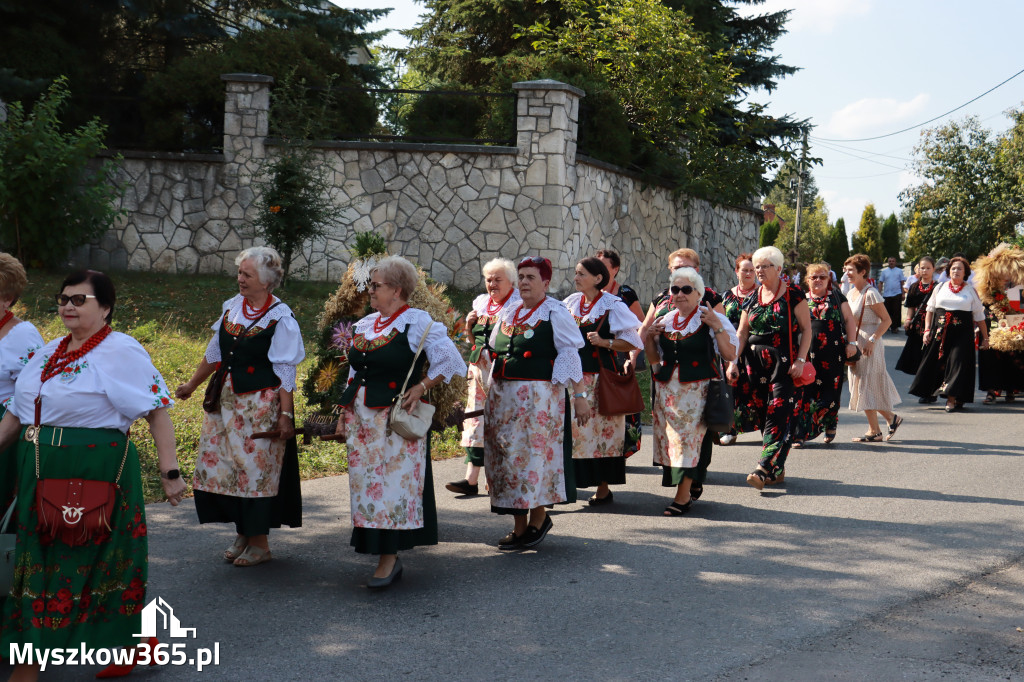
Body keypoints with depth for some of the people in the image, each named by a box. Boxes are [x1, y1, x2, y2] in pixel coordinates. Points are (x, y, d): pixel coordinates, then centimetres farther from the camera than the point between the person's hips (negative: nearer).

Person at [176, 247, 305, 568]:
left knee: (257, 468, -1)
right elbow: (215, 353, 18)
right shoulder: (232, 307, 7)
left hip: (263, 403, -6)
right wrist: (192, 385, 24)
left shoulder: (280, 318, -11)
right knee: (223, 465, 7)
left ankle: (259, 542, 11)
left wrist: (285, 414, -16)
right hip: (227, 400, 6)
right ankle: (242, 533, 21)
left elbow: (285, 372, -13)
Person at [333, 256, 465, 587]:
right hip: (362, 418, 7)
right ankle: (388, 558, 13)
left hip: (397, 419, -7)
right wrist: (344, 413, 17)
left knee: (393, 484, -6)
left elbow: (450, 360, -7)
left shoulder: (418, 322, -6)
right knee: (366, 483, 6)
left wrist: (421, 388, -10)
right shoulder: (363, 325, 14)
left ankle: (389, 557, -2)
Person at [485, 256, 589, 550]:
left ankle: (539, 516, 12)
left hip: (539, 396, -7)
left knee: (534, 454, -5)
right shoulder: (508, 314, 16)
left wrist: (580, 395, -13)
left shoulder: (555, 313, -3)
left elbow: (571, 355, -8)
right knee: (507, 455, 6)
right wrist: (492, 394, 18)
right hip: (503, 395, 7)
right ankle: (519, 526, 13)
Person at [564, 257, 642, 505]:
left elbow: (633, 343, -6)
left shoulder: (613, 305, -4)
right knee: (572, 431, 2)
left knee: (602, 431, -1)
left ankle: (603, 487, 7)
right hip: (574, 377, 5)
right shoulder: (570, 303, 11)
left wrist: (604, 342, -18)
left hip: (602, 378, -5)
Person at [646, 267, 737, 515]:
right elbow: (653, 359, 19)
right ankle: (684, 492, 16)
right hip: (667, 391, 5)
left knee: (688, 438, -9)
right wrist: (649, 337, 3)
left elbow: (731, 354, -9)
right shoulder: (664, 322, 13)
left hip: (697, 390, -5)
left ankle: (683, 496, -1)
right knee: (668, 439, 4)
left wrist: (717, 327, -17)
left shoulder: (712, 319, -2)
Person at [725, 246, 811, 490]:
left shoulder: (793, 295, -2)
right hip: (754, 364, 5)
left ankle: (764, 469, -19)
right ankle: (777, 470, 13)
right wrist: (733, 362, 1)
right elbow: (741, 333, 11)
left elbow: (806, 329, -2)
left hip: (783, 364, -5)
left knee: (778, 415, -12)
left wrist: (800, 360, -12)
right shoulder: (752, 299, 12)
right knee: (761, 415, 4)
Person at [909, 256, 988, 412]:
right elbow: (930, 310, 14)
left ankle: (952, 399, -7)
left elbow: (980, 316, 7)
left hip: (962, 333, -2)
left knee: (957, 363, -8)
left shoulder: (971, 291, 6)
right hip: (940, 332, 2)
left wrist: (985, 338, 5)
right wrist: (927, 330, 4)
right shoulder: (940, 288, 11)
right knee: (936, 362, 3)